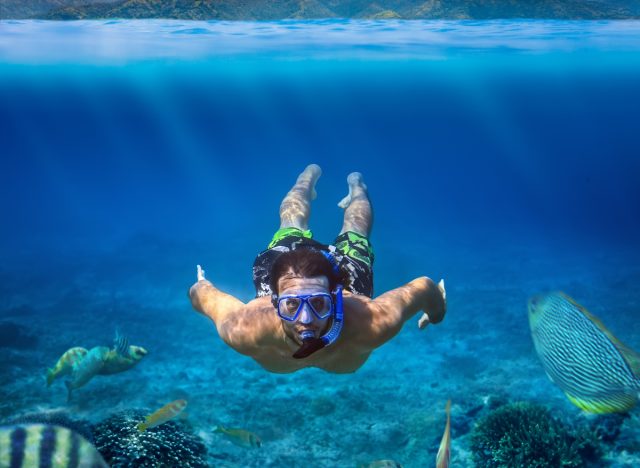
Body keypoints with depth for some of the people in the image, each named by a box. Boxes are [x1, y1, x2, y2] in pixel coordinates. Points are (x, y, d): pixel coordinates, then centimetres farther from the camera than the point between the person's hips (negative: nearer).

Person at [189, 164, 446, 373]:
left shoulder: (371, 324, -47)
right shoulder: (244, 330, -46)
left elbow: (424, 287, -29)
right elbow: (201, 292, -27)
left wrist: (435, 315, -8)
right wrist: (200, 287, -4)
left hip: (346, 270, -1)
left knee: (354, 230, 37)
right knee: (292, 225, 37)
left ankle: (356, 186, 69)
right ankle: (310, 175, 68)